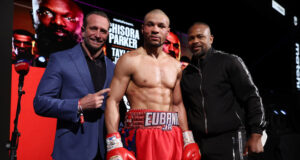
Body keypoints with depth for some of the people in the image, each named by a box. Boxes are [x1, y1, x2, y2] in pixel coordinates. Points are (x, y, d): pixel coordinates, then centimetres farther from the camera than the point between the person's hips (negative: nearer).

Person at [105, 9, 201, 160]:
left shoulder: (176, 66, 13)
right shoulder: (129, 60, -3)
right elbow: (113, 101, -8)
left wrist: (188, 140, 11)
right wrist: (114, 146, -17)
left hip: (173, 135, 5)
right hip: (141, 135, -5)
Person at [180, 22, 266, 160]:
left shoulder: (230, 62, 1)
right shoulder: (185, 74, 13)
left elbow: (251, 98, -3)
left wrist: (255, 135, -9)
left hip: (229, 139, -4)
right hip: (197, 142, 4)